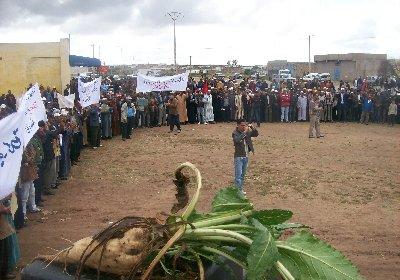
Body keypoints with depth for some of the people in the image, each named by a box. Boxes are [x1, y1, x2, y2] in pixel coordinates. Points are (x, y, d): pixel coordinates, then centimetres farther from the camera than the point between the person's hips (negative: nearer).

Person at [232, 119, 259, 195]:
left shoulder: (247, 132, 6)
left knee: (243, 175, 15)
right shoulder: (235, 133, -13)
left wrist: (252, 128, -13)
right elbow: (237, 140, -31)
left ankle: (241, 189, 25)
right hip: (238, 157, -6)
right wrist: (245, 132, -33)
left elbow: (256, 134, 3)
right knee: (238, 175, -7)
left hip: (246, 156, 6)